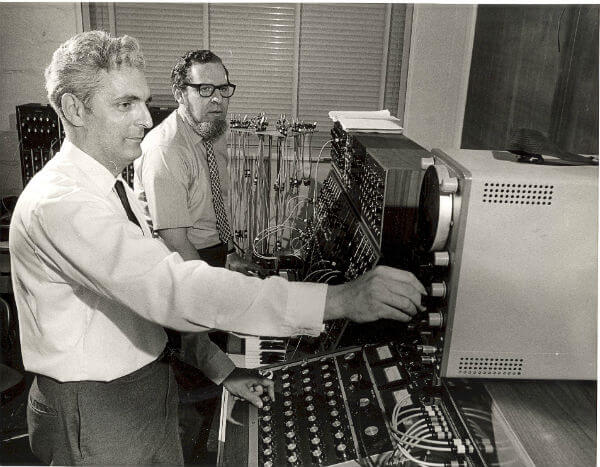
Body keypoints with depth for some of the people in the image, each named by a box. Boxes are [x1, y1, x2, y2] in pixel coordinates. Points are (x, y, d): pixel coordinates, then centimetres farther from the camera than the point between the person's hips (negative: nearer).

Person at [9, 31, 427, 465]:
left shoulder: (112, 187, 6)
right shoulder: (59, 202, -26)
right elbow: (173, 287, -38)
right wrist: (338, 300, -42)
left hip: (149, 392, 8)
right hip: (94, 414, -8)